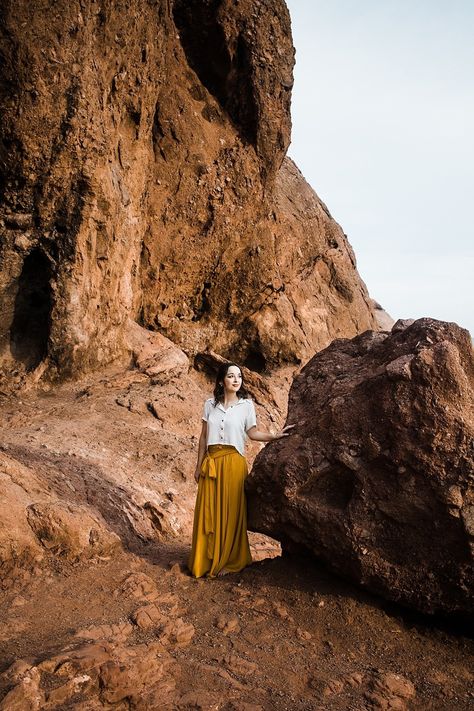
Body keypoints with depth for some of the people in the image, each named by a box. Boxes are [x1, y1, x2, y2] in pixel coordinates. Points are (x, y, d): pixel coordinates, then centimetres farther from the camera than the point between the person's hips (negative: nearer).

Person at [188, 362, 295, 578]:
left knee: (230, 512, 2)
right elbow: (203, 437, 10)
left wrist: (276, 436, -12)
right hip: (211, 461, 2)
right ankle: (206, 561, 18)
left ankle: (229, 562, 16)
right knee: (208, 512, 4)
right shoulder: (210, 404, 7)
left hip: (233, 462, -2)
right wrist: (199, 465, 11)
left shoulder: (246, 404, 2)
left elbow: (253, 433, 1)